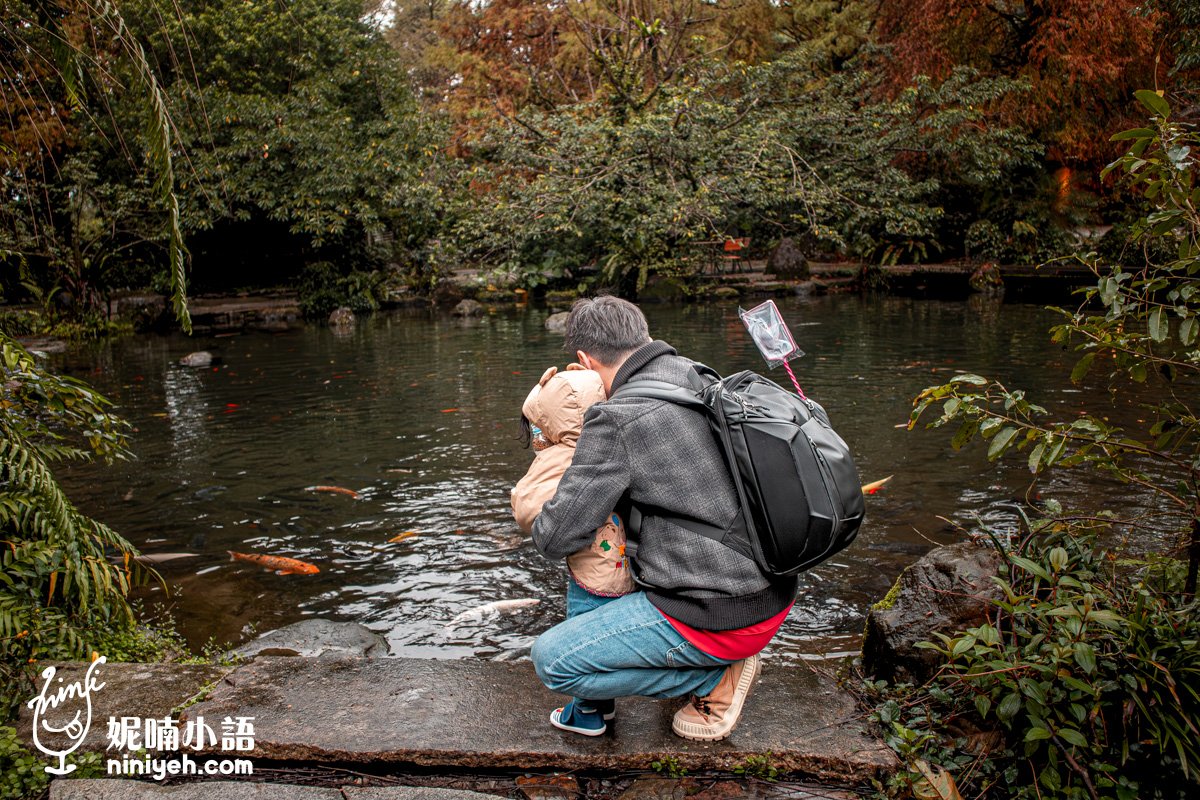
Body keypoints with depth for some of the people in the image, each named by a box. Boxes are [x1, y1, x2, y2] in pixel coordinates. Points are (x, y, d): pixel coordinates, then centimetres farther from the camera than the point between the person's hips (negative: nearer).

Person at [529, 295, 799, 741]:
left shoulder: (614, 420, -18)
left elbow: (556, 540, -14)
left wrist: (540, 522, 10)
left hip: (718, 616, -9)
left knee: (551, 662, -1)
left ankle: (717, 677, 3)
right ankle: (725, 658, 20)